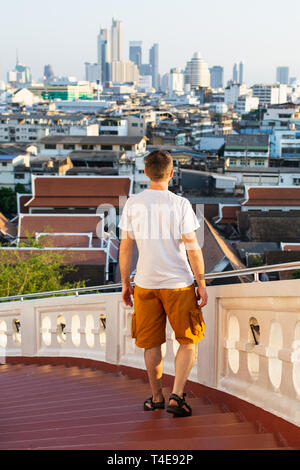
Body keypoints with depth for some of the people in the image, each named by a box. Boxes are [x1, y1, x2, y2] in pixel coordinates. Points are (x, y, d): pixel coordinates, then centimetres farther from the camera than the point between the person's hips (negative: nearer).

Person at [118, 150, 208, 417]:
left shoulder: (132, 204, -1)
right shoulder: (180, 204, -8)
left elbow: (125, 246, 2)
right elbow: (192, 247, -8)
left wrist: (125, 283, 11)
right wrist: (201, 283, -1)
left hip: (145, 284, 3)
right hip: (179, 284, -3)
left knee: (151, 343, 14)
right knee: (189, 341, 11)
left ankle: (157, 397, 25)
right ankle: (177, 396, 1)